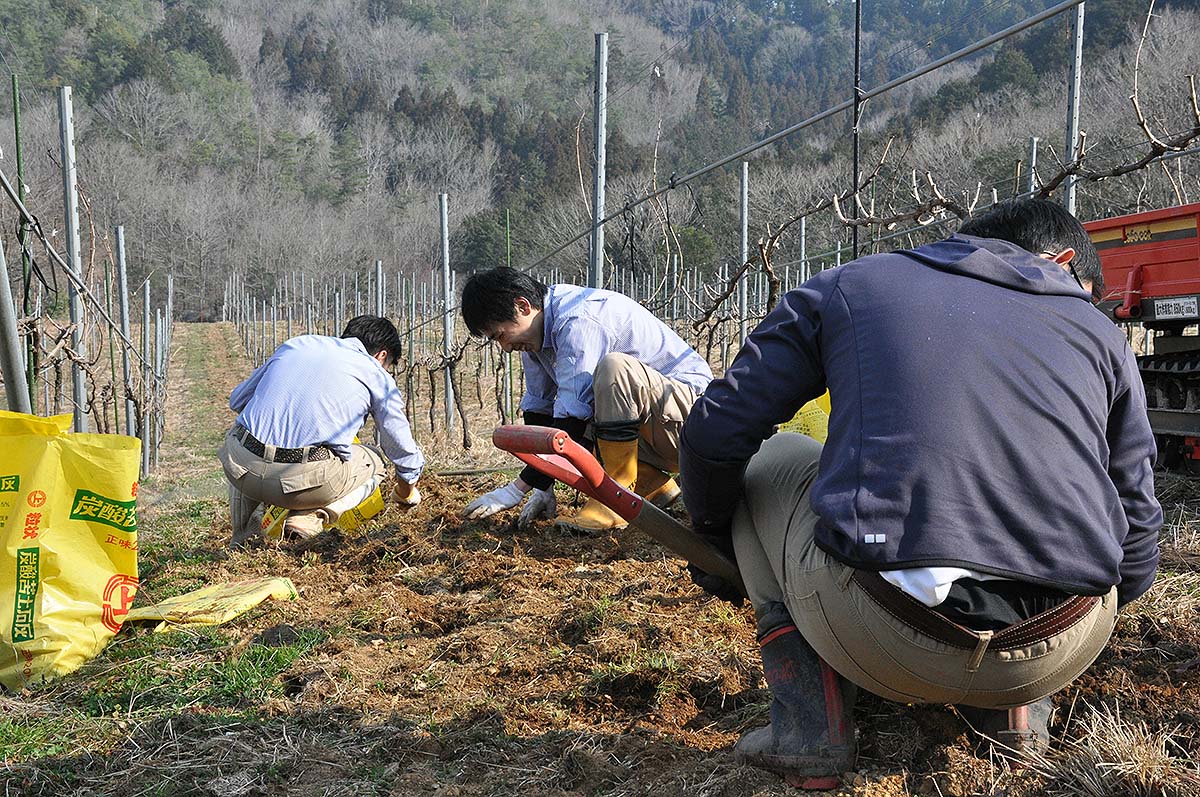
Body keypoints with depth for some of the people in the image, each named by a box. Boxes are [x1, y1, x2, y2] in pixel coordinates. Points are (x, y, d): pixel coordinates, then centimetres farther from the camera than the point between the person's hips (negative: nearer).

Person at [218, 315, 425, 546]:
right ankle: (310, 516, 1)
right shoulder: (377, 376, 13)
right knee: (372, 462, 27)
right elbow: (405, 454, 20)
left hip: (242, 471, 4)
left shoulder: (295, 344, 23)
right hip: (308, 480, -3)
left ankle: (243, 536, 26)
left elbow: (237, 400, 32)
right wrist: (406, 493, 42)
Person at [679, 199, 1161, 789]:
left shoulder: (850, 285, 14)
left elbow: (714, 435, 10)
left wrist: (714, 541, 30)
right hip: (1060, 656, 4)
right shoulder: (1100, 331, 19)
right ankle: (1015, 709, 21)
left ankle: (811, 724, 14)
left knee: (761, 460, 24)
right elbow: (1134, 556, 21)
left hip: (880, 641, -3)